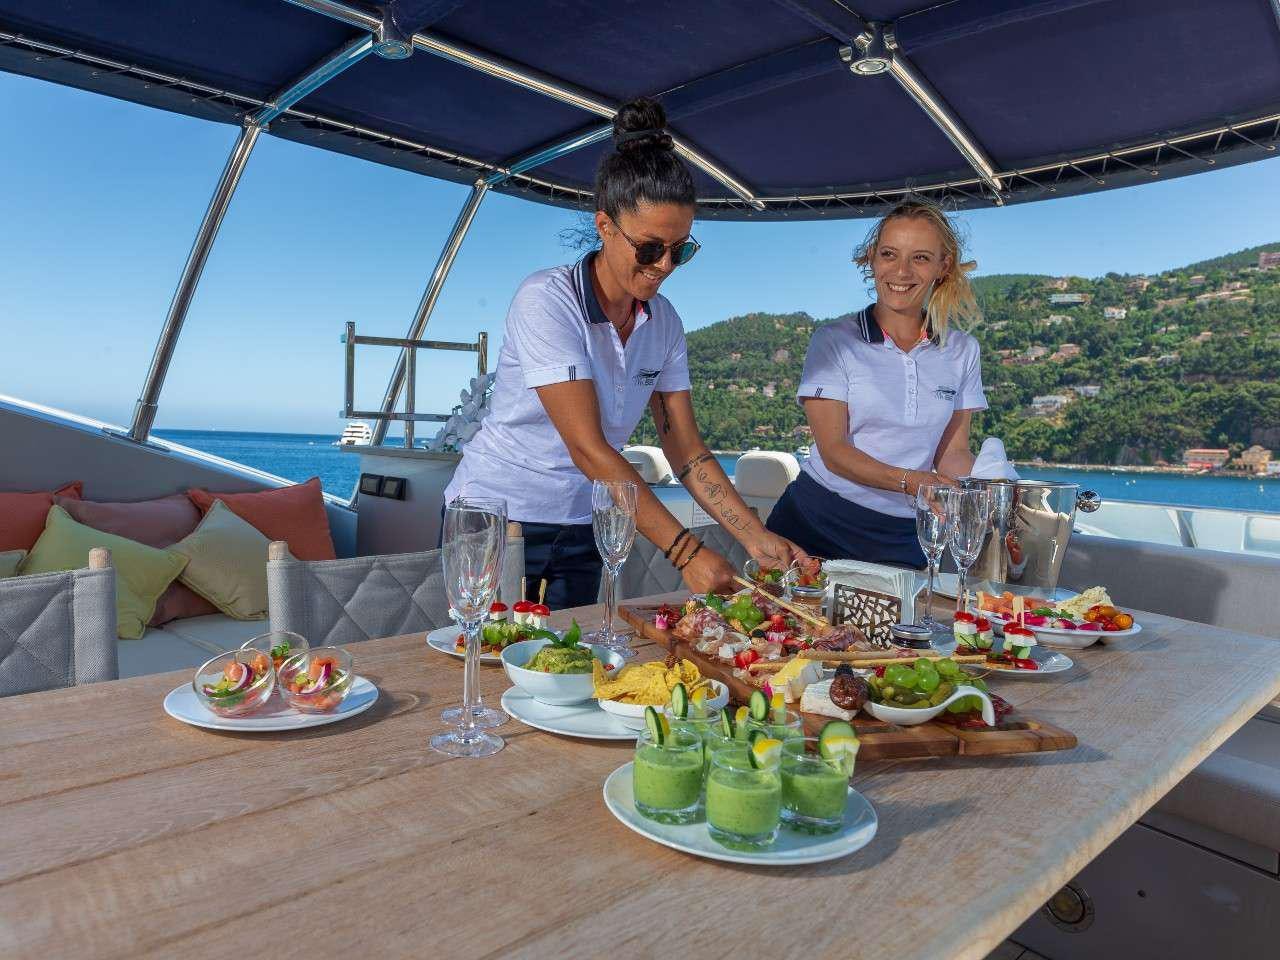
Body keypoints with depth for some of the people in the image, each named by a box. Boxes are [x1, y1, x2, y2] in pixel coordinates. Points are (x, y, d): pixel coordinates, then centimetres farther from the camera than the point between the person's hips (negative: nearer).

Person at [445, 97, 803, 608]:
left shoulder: (663, 321, -1)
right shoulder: (547, 299, -20)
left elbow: (687, 452, -2)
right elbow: (588, 448, -27)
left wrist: (756, 538, -14)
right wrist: (685, 549, -30)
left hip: (581, 526, 6)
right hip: (498, 515, -5)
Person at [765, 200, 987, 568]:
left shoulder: (961, 351, 5)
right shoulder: (833, 341, -5)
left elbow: (952, 450, 7)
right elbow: (833, 450, -12)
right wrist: (907, 481, -27)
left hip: (903, 536, 3)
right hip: (819, 522, -3)